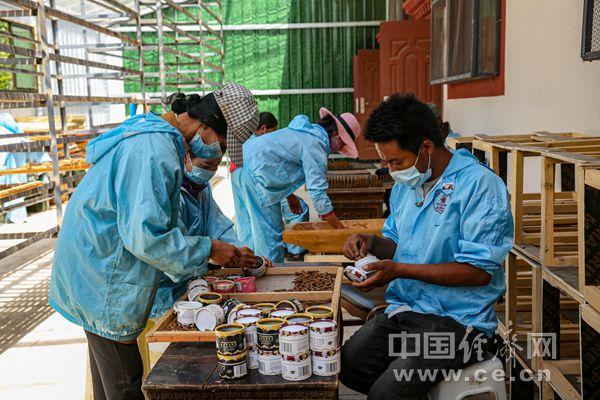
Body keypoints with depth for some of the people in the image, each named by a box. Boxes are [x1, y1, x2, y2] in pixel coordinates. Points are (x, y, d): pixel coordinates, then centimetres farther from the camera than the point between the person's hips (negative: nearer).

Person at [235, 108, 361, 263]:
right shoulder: (315, 145, -15)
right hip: (255, 172, -11)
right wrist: (342, 229, -13)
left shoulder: (307, 130, 15)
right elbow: (318, 193, -19)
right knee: (271, 233, -5)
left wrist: (289, 195, 30)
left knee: (250, 229, 18)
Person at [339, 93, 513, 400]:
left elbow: (480, 271, -19)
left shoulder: (479, 184, -15)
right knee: (344, 368, -6)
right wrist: (373, 244, -3)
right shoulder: (405, 184, 11)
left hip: (456, 320, -7)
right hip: (402, 311, 8)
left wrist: (400, 270, -21)